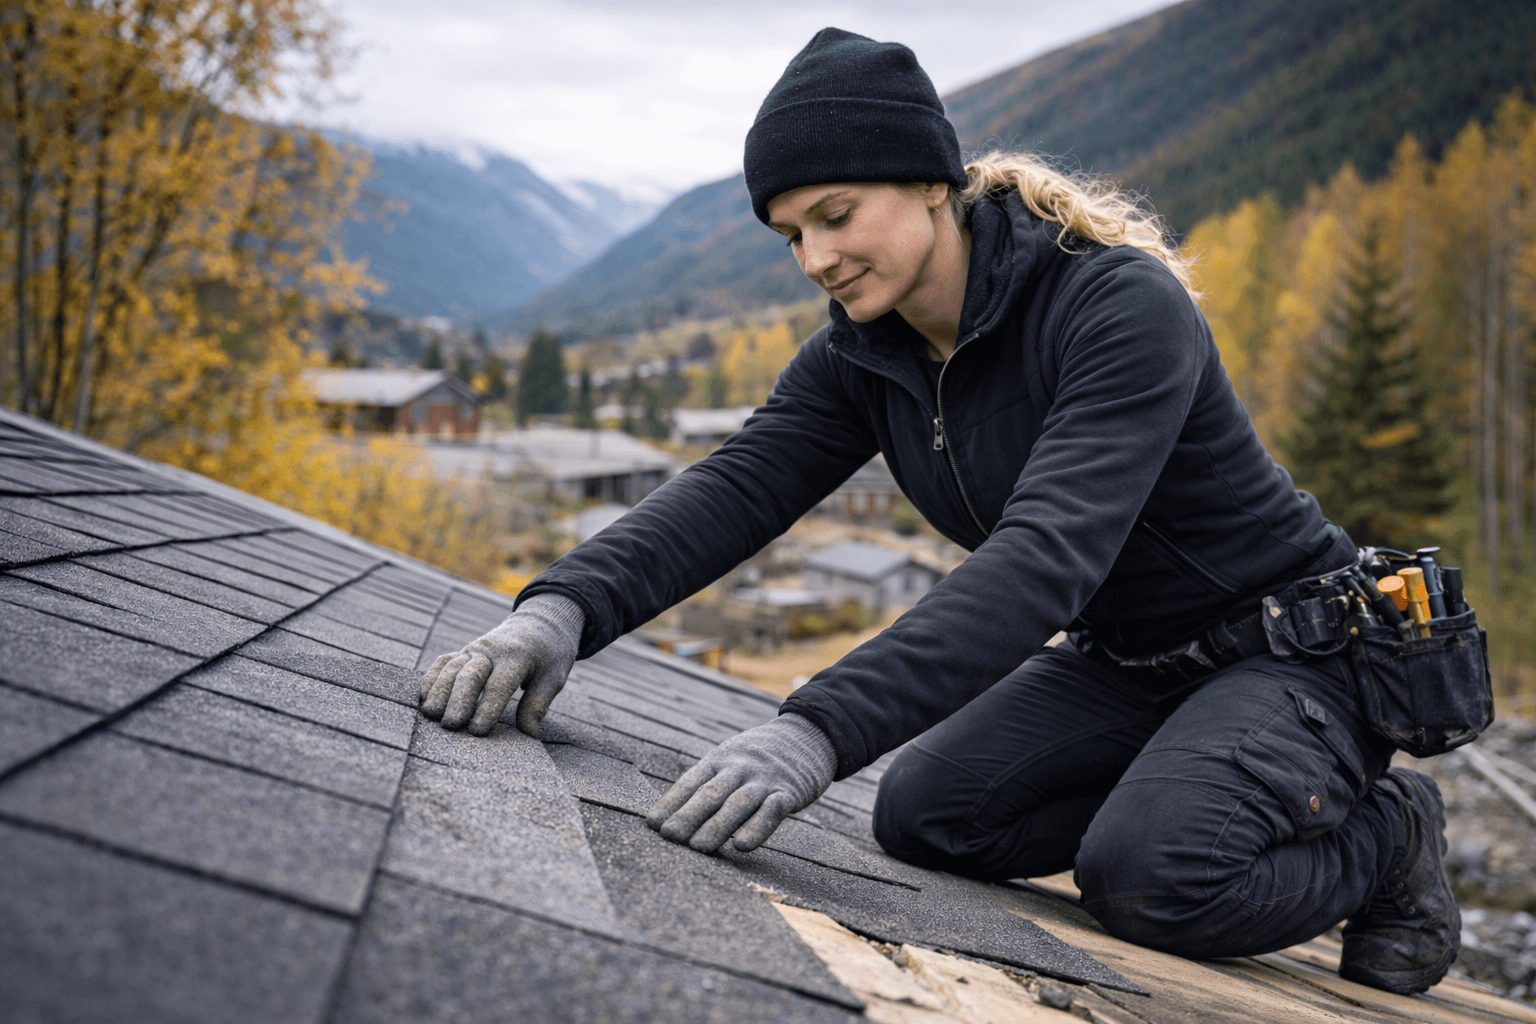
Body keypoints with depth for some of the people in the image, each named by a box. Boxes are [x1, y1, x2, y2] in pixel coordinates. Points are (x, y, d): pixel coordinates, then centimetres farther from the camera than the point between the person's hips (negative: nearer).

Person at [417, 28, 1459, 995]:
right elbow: (731, 490, -19)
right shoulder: (862, 359, -5)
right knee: (925, 811, -9)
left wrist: (818, 730, -53)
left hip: (1295, 645, -7)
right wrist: (562, 609, -39)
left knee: (1149, 876, -29)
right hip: (1127, 663, 7)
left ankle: (1380, 831, 1)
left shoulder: (1123, 306, -28)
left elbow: (1048, 554, -42)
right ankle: (1184, 799, 9)